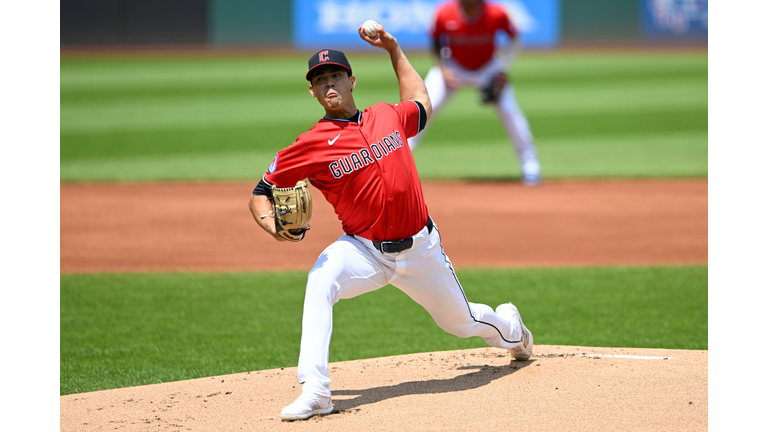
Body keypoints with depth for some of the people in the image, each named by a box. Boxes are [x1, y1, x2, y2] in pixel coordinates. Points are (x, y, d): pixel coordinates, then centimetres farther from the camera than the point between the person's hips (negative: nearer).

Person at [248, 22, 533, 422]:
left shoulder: (386, 116, 1)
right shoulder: (311, 145, -10)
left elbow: (421, 104, 26)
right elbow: (260, 193, -7)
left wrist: (394, 50, 21)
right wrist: (270, 223, -29)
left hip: (420, 248, 3)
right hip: (364, 250, -3)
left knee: (462, 322, 18)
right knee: (321, 279, -35)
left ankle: (510, 326, 57)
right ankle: (314, 392, -38)